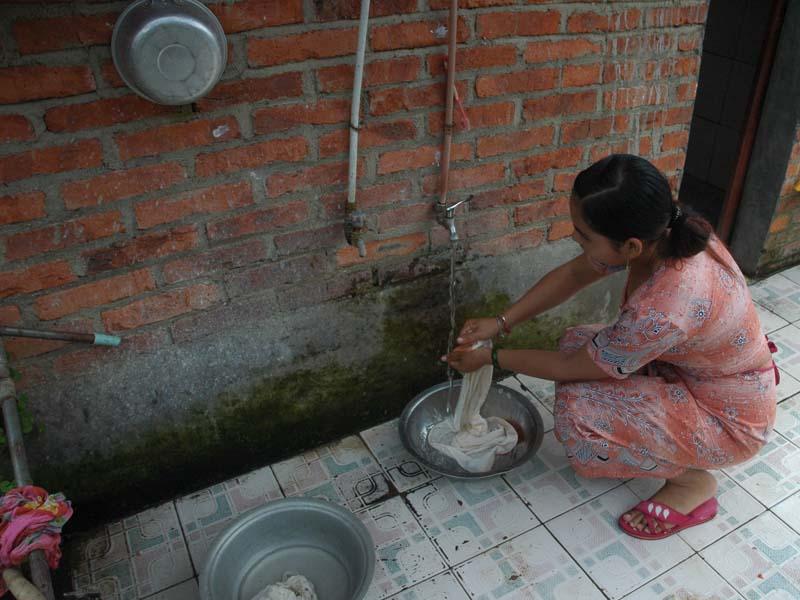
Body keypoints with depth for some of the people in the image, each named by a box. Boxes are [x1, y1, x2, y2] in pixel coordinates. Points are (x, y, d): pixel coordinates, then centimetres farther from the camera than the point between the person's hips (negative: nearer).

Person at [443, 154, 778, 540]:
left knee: (577, 410, -24)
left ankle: (692, 482, 2)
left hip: (730, 420, -8)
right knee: (577, 342, 2)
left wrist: (492, 358, -10)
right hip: (694, 364, 8)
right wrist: (501, 323, -8)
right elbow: (573, 275, -2)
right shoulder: (662, 231, -18)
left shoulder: (664, 309, -40)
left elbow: (570, 369, -23)